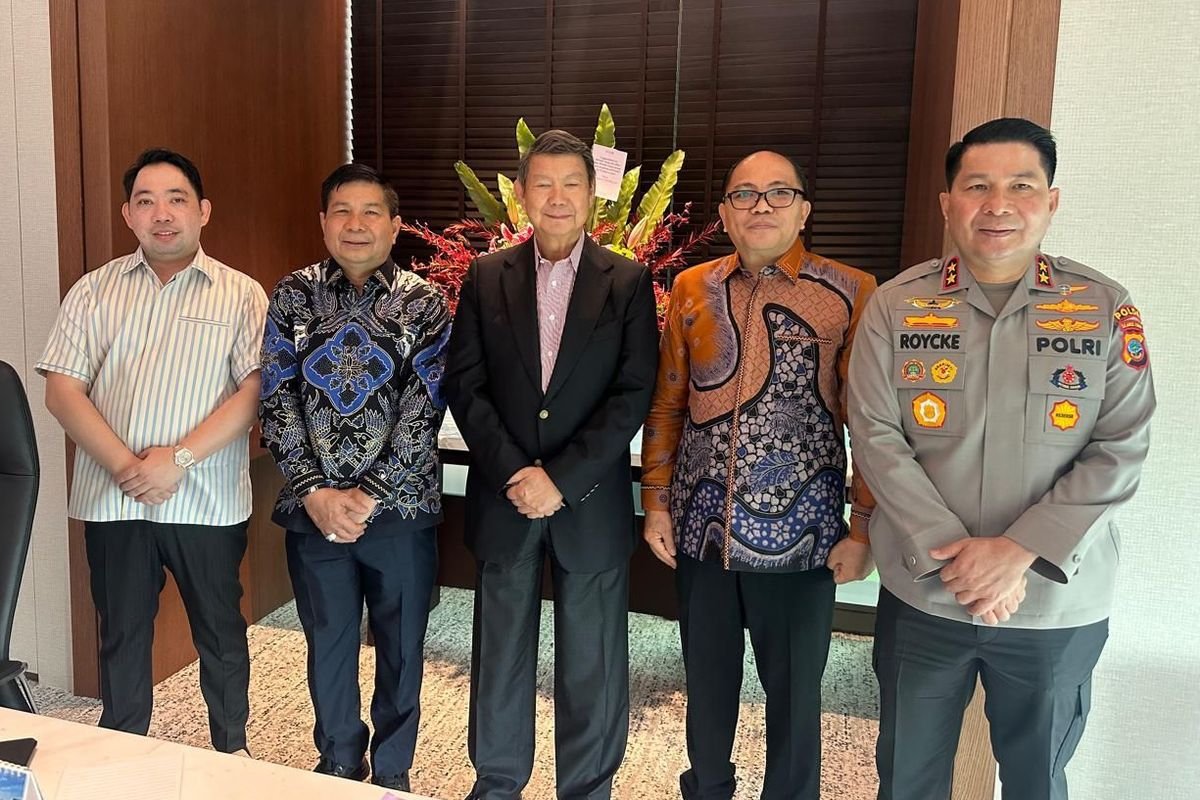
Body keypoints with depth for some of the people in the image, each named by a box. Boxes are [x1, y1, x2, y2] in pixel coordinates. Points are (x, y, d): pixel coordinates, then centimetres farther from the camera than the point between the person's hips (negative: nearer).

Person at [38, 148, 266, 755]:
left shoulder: (240, 294, 0)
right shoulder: (94, 291, 6)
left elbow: (255, 390, -9)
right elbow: (62, 390, -1)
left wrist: (178, 458, -17)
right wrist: (125, 466, -13)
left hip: (206, 501, -2)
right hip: (112, 500, 2)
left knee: (220, 635, 12)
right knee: (121, 636, 16)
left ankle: (232, 753, 31)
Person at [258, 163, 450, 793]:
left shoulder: (424, 303, -3)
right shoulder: (293, 296, 2)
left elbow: (424, 409, -9)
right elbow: (276, 401, -2)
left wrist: (369, 495, -14)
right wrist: (315, 492, -11)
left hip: (400, 506, -1)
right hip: (313, 508, 2)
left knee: (401, 647, 12)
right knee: (327, 646, 15)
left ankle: (392, 772, 34)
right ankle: (338, 763, 38)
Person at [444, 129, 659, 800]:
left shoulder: (629, 281, -1)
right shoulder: (486, 277, 4)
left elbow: (634, 394, -7)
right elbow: (466, 386, 0)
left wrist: (561, 479, -13)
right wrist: (514, 473, -11)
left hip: (591, 506, -1)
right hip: (503, 497, 2)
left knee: (592, 664, 9)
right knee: (501, 655, 14)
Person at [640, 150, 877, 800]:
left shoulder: (851, 294, -6)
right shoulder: (690, 290, 5)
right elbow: (667, 406, 8)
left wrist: (864, 529, -6)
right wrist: (656, 501, 5)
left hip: (799, 536, -3)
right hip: (701, 529, 3)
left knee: (794, 692, 13)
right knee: (707, 683, 19)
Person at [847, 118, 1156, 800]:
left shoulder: (1107, 310, -3)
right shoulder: (896, 306, -4)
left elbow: (1119, 454, -7)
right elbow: (876, 438, -8)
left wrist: (1020, 552, -17)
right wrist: (953, 552, -17)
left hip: (1059, 606, 1)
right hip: (922, 595, 0)